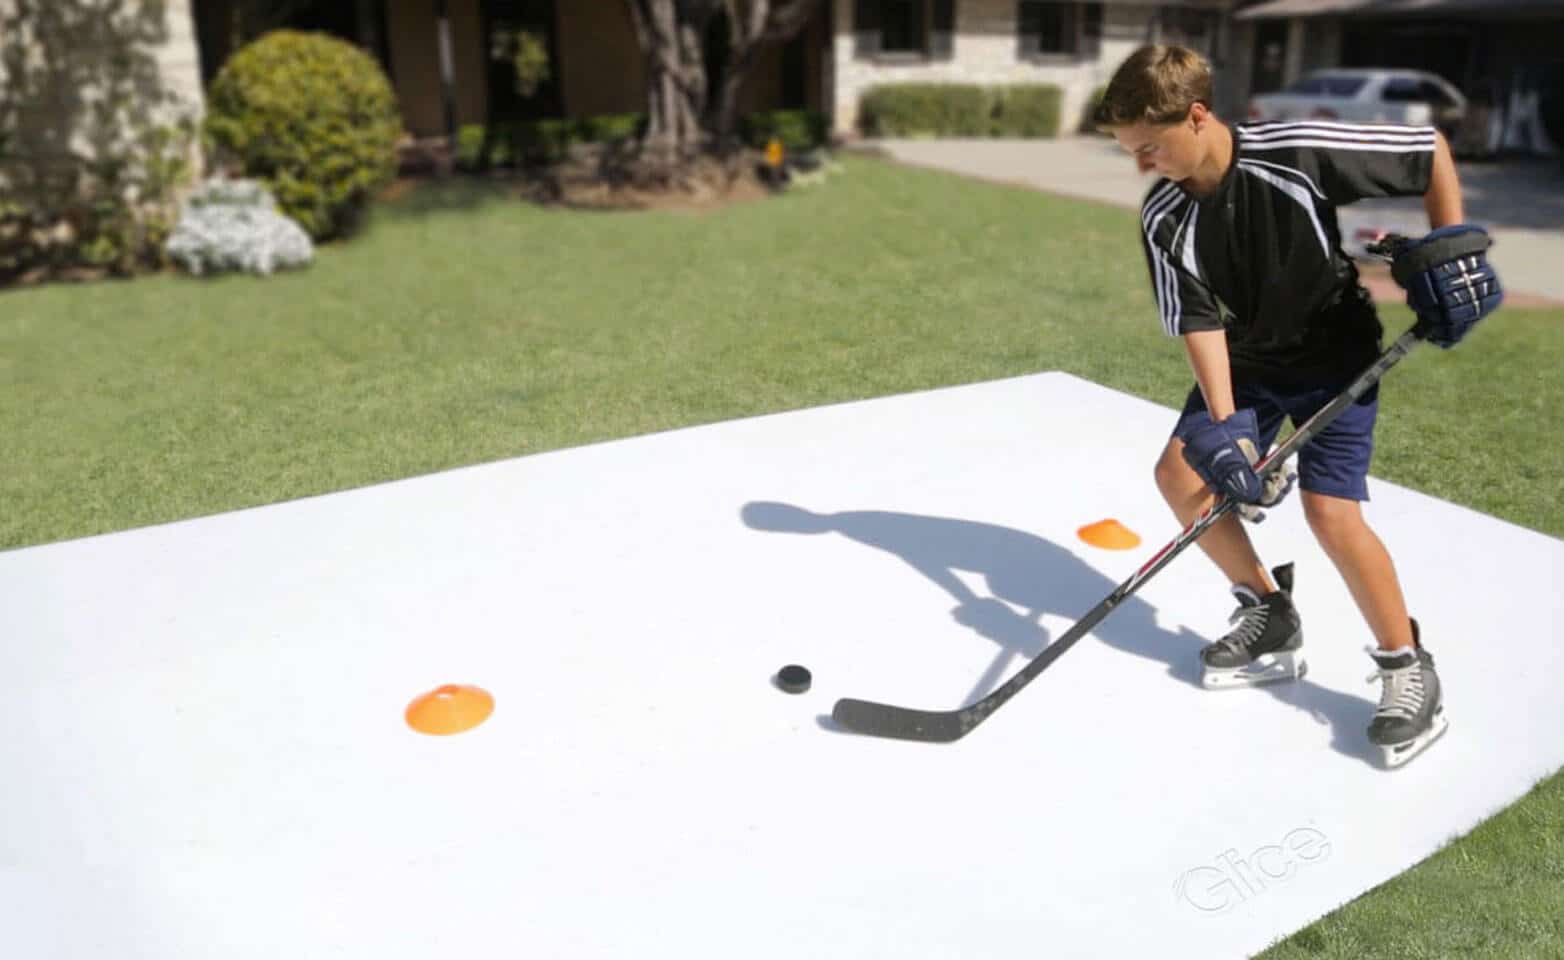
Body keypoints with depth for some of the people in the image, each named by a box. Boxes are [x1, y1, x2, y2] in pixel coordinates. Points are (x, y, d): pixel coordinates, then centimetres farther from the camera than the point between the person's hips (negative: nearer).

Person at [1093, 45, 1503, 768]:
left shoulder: (1296, 153, -26)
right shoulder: (1164, 221, -15)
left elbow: (1432, 150, -11)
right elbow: (1200, 323, -17)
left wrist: (1451, 246, -12)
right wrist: (1222, 423, -27)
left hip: (1337, 354, -5)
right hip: (1248, 361, 5)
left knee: (1329, 510, -16)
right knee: (1181, 472, -4)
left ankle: (1409, 669, 5)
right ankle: (1270, 616, 15)